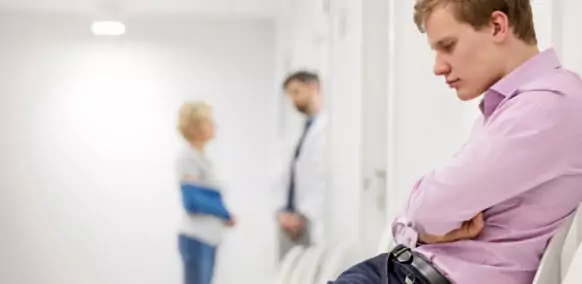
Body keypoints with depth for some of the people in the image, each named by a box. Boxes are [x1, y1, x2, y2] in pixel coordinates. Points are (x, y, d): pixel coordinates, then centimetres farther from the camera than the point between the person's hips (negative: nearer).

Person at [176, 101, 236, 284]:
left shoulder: (203, 159, 14)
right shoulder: (187, 158, -11)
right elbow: (192, 201, -18)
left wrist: (224, 215, -1)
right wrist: (224, 213, -8)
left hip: (209, 238, 8)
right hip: (195, 238, -8)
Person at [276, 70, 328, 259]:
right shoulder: (305, 129, 18)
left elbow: (327, 179, -15)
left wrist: (303, 216, -16)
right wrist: (283, 212, 4)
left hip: (311, 223, -8)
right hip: (291, 222, 8)